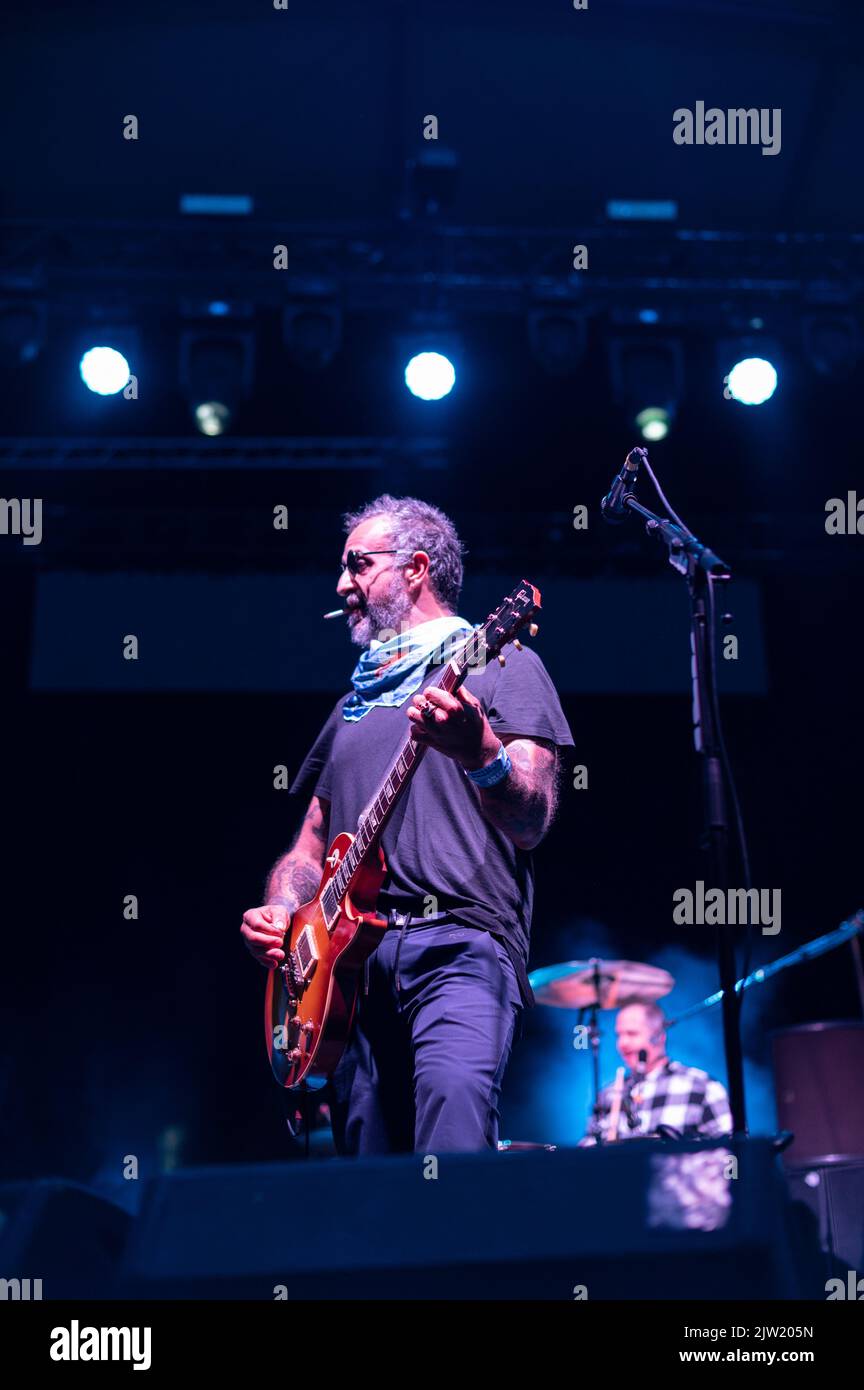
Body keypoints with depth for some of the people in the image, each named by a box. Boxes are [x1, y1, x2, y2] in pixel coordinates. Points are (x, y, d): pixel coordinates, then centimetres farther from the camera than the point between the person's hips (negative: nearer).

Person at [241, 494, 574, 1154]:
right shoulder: (354, 703, 26)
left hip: (460, 945, -6)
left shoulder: (501, 665, 6)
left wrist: (483, 755, -29)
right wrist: (280, 916, 6)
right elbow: (311, 843, 27)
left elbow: (532, 823, -7)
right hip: (350, 957, 6)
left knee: (454, 1093, -30)